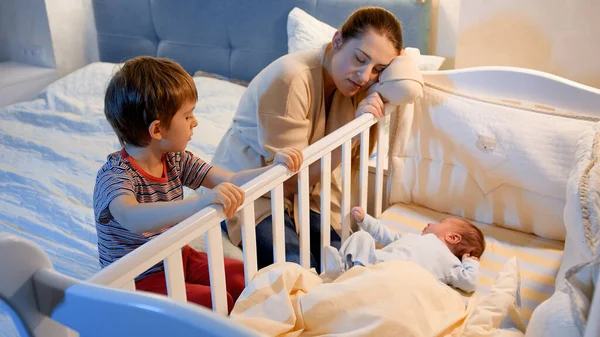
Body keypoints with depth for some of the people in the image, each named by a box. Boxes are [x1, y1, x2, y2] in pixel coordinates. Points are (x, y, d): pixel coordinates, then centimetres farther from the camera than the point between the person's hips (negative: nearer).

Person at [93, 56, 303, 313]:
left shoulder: (175, 160, -1)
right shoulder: (115, 176, -26)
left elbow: (230, 182, -1)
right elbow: (133, 219, -48)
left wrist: (273, 168, -18)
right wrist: (201, 203, -60)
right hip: (138, 281, -7)